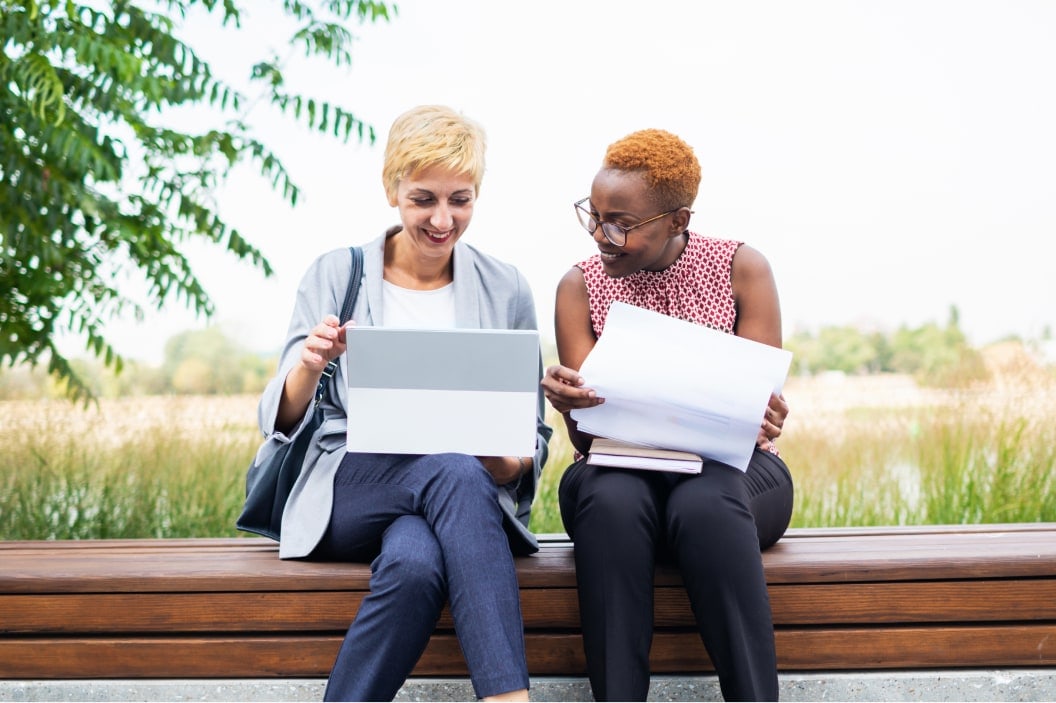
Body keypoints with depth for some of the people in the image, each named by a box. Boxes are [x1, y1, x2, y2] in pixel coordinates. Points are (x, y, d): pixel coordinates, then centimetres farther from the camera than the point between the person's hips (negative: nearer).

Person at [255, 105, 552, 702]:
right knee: (454, 471, -36)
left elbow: (534, 437, 11)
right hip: (348, 489, -1)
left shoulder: (507, 290, 8)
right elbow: (282, 421, 2)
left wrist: (509, 463, -14)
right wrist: (308, 367, -22)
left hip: (468, 486, 1)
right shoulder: (334, 276, 6)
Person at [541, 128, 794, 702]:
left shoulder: (742, 269, -1)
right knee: (609, 499, -35)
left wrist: (763, 421, -29)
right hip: (623, 468, 1)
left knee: (707, 502, -37)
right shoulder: (579, 286, 2)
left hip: (729, 467, -1)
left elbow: (759, 414, -4)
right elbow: (587, 437, -4)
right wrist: (570, 403, -28)